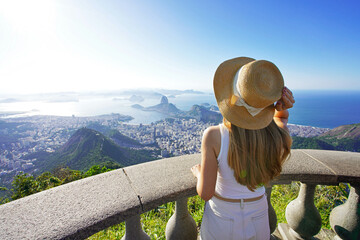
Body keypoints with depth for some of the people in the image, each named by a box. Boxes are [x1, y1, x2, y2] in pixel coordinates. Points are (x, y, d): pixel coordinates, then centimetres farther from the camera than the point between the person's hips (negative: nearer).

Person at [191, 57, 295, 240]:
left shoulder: (213, 136, -33)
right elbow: (281, 117, 4)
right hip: (257, 218, 3)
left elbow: (205, 193, -24)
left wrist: (199, 172, -4)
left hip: (221, 219, -2)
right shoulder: (278, 137, -23)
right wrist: (282, 107, -19)